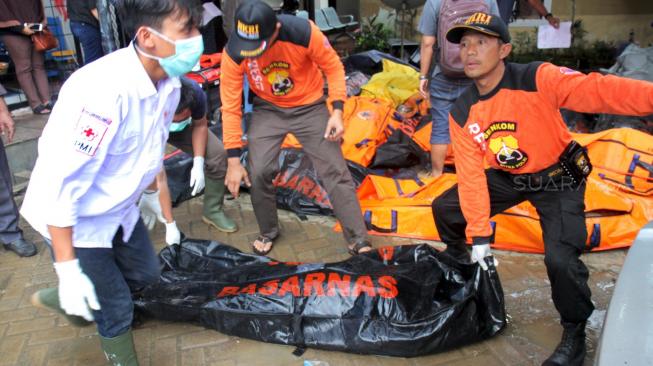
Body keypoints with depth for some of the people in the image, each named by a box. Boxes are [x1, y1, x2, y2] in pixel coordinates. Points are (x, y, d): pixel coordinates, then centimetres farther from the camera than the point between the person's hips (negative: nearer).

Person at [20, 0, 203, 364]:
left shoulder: (168, 81, -10)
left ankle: (60, 300, 43)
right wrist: (68, 270, -26)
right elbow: (58, 186, -31)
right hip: (71, 218, -7)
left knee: (145, 273, 22)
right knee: (116, 307, 6)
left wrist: (145, 192, 22)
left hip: (120, 209, 8)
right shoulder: (102, 91, -36)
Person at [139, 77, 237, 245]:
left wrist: (198, 164, -28)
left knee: (218, 154, -18)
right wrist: (170, 225, -38)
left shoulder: (195, 93, -37)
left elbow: (200, 125, -14)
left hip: (182, 128, 2)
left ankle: (213, 210, 2)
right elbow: (159, 178, -40)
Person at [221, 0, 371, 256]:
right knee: (259, 172, -9)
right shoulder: (234, 53, -22)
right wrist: (233, 160, -17)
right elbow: (230, 106, -16)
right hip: (268, 110, 2)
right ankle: (268, 232, 18)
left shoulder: (304, 32, -28)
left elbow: (333, 67, -11)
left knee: (335, 171, -5)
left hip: (310, 106, -1)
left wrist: (337, 111, -23)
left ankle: (358, 241, 6)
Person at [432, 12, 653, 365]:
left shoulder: (537, 79, -25)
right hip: (507, 177, 5)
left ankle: (574, 334, 9)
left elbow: (595, 90, -39)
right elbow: (471, 174, -12)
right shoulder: (462, 113, -12)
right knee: (446, 208, 4)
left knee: (560, 258, -22)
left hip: (558, 179, -5)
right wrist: (479, 235, -13)